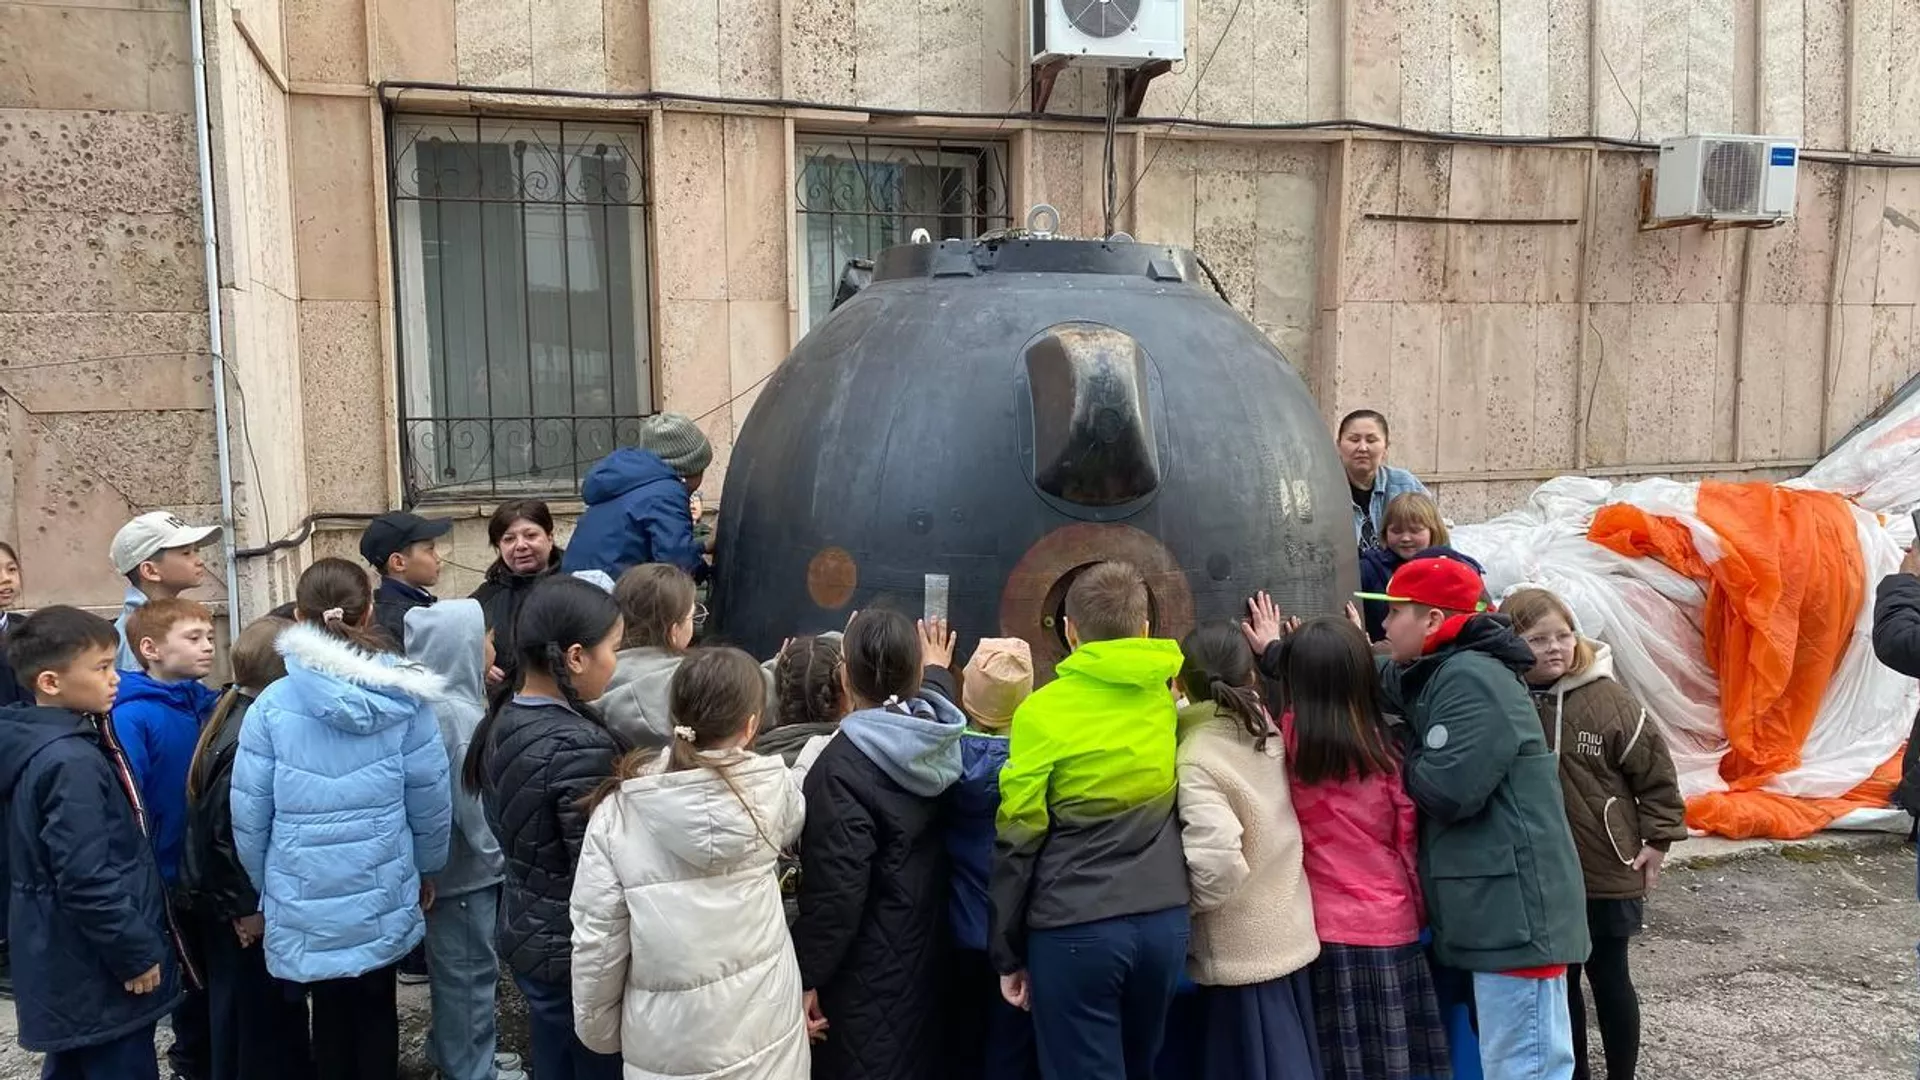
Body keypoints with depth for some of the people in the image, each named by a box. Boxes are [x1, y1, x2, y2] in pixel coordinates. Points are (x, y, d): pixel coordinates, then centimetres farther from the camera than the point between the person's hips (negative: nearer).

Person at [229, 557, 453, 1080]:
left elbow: (250, 816, -6)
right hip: (383, 895, 1)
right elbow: (431, 800, -4)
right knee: (377, 1009, 19)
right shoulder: (403, 697, -9)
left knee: (331, 1015, 19)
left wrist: (265, 885, 12)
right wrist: (426, 871, 14)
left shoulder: (272, 705, -11)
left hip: (306, 900, 0)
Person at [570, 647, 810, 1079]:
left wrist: (599, 1031, 8)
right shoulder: (772, 788, -12)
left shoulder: (618, 810, -13)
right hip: (763, 1030, 1)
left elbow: (596, 938, -9)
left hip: (664, 1043, 0)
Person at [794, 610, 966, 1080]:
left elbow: (835, 890, -23)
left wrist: (808, 977, -14)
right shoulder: (937, 741, -1)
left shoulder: (843, 765, -22)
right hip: (925, 951, 7)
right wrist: (937, 670, 44)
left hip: (869, 971, -7)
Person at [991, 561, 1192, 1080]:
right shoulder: (1171, 698, 5)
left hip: (1075, 928, -5)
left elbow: (1018, 839, -6)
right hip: (1164, 919, 5)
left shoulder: (1044, 710, -8)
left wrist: (1008, 953, 2)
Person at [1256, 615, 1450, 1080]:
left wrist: (1272, 653, 22)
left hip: (1329, 927, -2)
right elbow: (1408, 838, 4)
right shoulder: (1383, 745, -4)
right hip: (1393, 924, 2)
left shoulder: (1289, 738, -8)